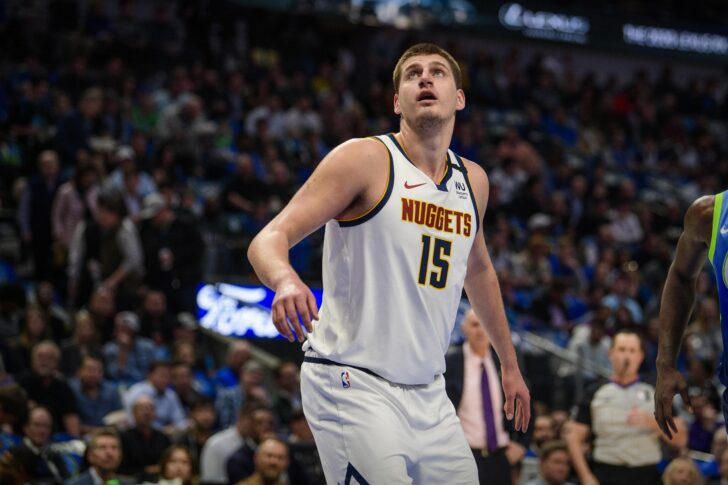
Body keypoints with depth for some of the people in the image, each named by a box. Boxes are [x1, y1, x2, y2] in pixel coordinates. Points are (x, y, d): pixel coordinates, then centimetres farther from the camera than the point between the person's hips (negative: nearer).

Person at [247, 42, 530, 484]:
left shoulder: (473, 181, 12)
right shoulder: (365, 159, -7)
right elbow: (268, 240, -12)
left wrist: (510, 364, 33)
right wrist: (286, 279, -35)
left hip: (428, 395, 7)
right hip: (352, 384, -7)